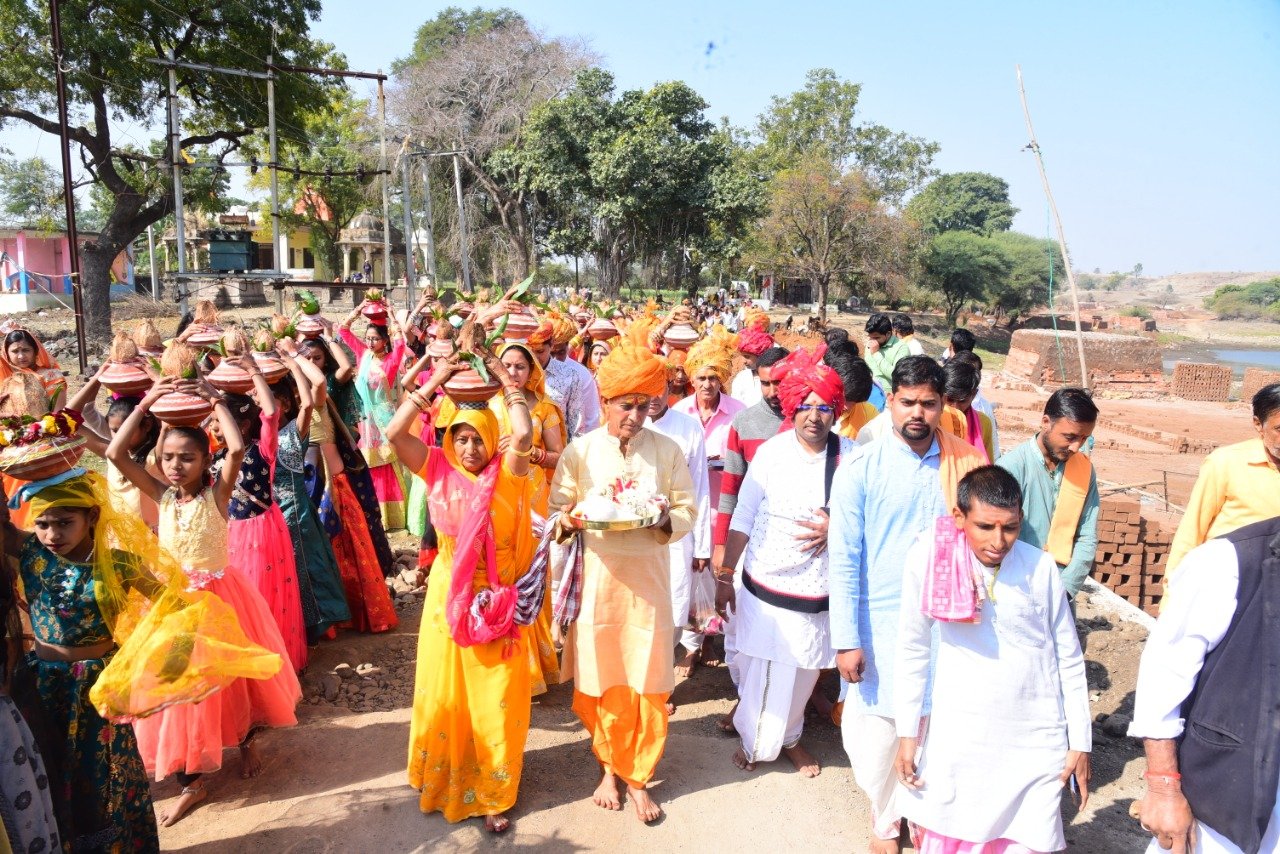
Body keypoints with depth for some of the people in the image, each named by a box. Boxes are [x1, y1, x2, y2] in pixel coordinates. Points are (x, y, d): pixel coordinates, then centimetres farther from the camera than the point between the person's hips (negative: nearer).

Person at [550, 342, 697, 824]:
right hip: (597, 576, 0)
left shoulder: (667, 451, -2)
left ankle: (638, 777, 27)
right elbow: (557, 509, 1)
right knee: (601, 680, 10)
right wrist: (567, 523, -21)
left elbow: (687, 510, 1)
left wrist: (665, 522, -20)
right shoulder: (580, 450, -3)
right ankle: (609, 767, 34)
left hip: (648, 577, 0)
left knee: (647, 683, 6)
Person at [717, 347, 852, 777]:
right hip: (765, 585, -1)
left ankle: (789, 737, 43)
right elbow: (743, 518, -2)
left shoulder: (849, 455, -8)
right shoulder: (770, 452, -7)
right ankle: (753, 739, 37)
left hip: (819, 591, 1)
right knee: (758, 671, 10)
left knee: (804, 672, 16)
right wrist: (725, 576, 0)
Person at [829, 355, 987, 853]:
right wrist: (846, 640, -10)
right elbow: (844, 560, -8)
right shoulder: (860, 470, -9)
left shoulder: (968, 465, -3)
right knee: (880, 728, 10)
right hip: (881, 624, -1)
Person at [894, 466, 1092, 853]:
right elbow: (913, 651, -3)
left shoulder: (1041, 567, -10)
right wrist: (908, 733, 0)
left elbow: (1069, 660, 2)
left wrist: (1080, 742, 5)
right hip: (958, 736, 0)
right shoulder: (928, 559, -14)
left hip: (1037, 740, 1)